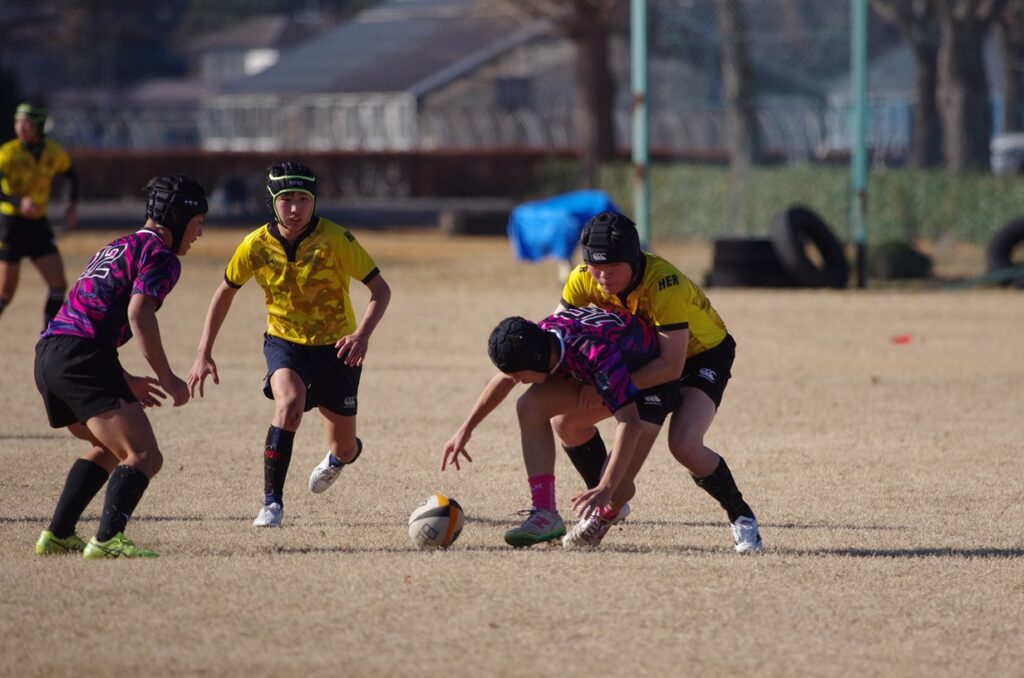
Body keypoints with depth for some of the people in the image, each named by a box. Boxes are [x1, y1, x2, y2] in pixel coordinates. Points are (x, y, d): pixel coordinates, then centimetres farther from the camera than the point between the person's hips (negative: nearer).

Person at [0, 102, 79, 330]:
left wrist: (73, 205, 5)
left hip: (38, 225, 4)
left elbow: (71, 174, 19)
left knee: (58, 285, -6)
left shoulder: (54, 153, -2)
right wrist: (19, 202, -41)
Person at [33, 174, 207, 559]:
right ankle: (108, 540, -33)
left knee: (108, 448, 29)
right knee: (144, 456, -15)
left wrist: (125, 381, 34)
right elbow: (138, 314, -15)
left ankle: (57, 536, 26)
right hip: (82, 357, -9)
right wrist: (166, 379, -13)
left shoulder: (116, 248, 29)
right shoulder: (160, 255, 0)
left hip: (48, 353, 9)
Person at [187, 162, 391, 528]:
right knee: (290, 401, -33)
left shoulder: (336, 239, -20)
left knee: (345, 449, 8)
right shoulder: (256, 245, -12)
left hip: (334, 346, 0)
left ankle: (337, 457, 50)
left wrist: (362, 334, -33)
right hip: (284, 340, 0)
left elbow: (380, 289, -15)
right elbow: (225, 292, 4)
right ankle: (272, 502, -25)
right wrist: (204, 354, 0)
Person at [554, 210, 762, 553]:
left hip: (703, 354, -6)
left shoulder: (664, 285, -38)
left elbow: (671, 366, -39)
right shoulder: (583, 280, -21)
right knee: (565, 420, -3)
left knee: (684, 445, -30)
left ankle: (741, 516, -7)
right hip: (643, 351, 6)